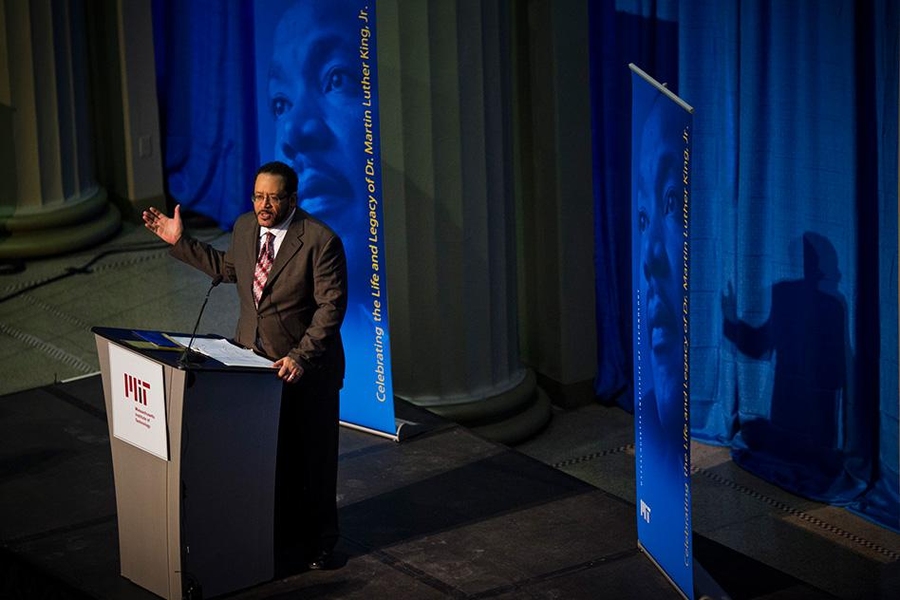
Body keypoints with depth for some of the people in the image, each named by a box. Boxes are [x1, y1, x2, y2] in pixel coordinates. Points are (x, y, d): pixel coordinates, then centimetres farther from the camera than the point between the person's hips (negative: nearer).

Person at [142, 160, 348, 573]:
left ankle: (317, 542, 24)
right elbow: (227, 268, 21)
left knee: (312, 456, 8)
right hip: (255, 360, 5)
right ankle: (277, 536, 25)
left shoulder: (320, 241, -18)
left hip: (306, 368, -5)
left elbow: (331, 305, -19)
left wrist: (300, 357, -26)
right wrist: (180, 242, 16)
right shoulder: (245, 227, 2)